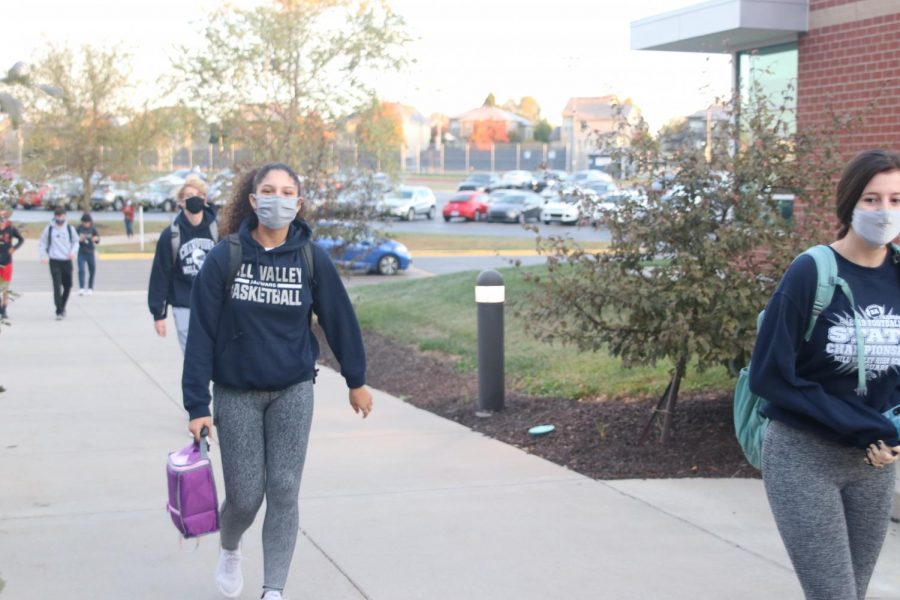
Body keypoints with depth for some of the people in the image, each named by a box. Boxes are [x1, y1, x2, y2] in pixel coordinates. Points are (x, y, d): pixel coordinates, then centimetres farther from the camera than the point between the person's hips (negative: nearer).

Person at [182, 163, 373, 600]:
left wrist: (356, 381, 12)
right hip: (236, 393, -1)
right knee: (245, 496, 3)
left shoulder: (312, 259, -6)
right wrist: (197, 405, -10)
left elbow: (339, 319, 5)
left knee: (283, 492, 0)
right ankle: (229, 550, 37)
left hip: (293, 392, 1)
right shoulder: (224, 258, -10)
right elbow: (202, 333, -8)